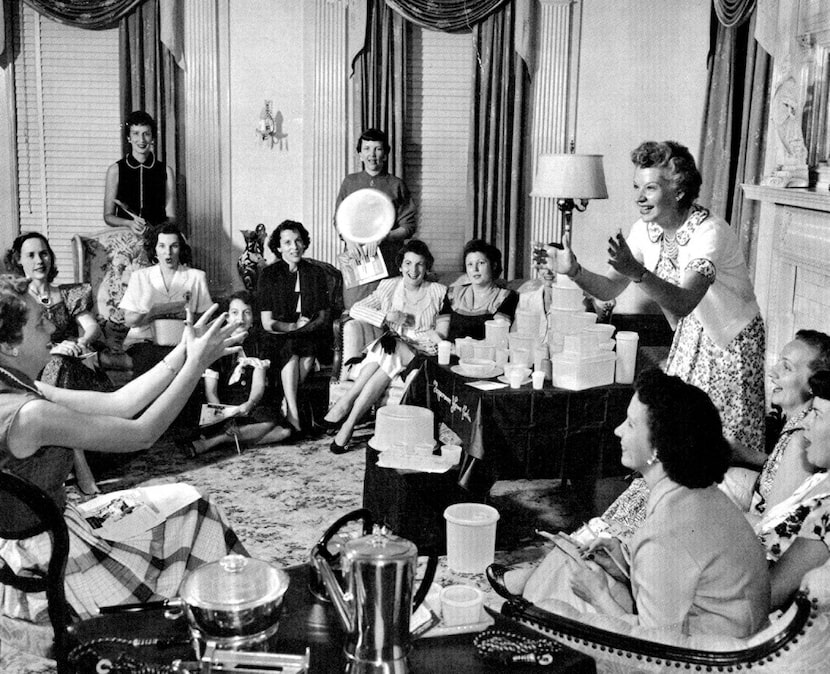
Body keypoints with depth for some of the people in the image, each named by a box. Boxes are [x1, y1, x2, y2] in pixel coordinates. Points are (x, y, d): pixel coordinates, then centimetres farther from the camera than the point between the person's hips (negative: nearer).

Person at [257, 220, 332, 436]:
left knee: (302, 348, -32)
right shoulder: (269, 274, 4)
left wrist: (305, 327, -13)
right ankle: (294, 416, -35)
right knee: (291, 348, -32)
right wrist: (295, 326, -14)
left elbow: (324, 316, 6)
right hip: (278, 340, -1)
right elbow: (267, 323, -2)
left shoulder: (316, 273, 9)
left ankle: (289, 408, -23)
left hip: (312, 337, 1)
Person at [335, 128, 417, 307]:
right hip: (355, 258, 1)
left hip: (388, 260, -1)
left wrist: (381, 237, -13)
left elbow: (409, 226, 2)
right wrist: (349, 240, -8)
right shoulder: (349, 182, 12)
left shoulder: (396, 185, 5)